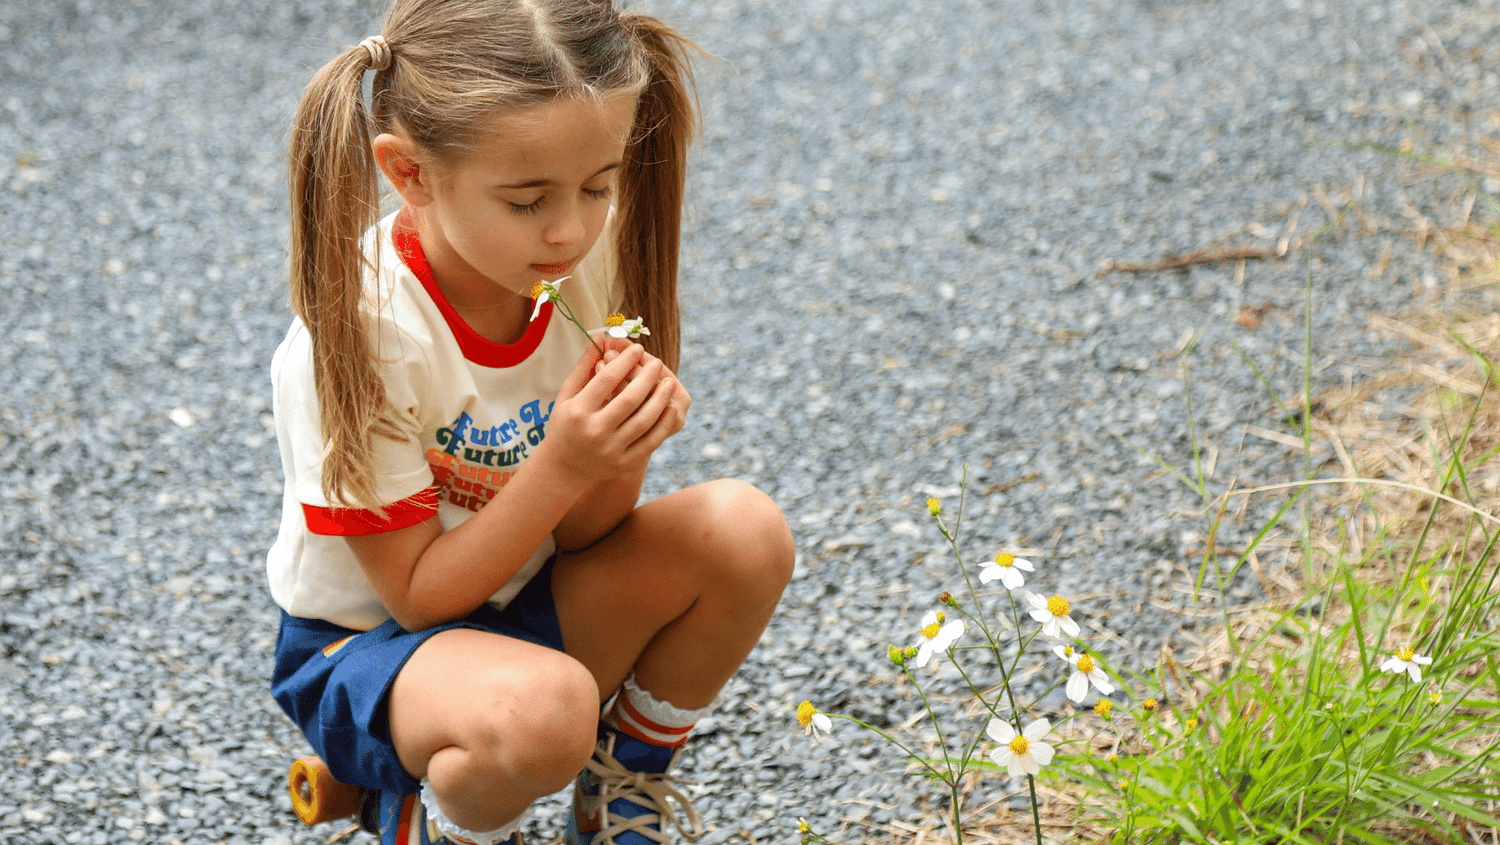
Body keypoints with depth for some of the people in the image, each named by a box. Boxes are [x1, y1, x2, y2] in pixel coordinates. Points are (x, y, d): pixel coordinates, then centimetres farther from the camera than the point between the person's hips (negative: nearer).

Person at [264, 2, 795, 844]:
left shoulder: (590, 258, -13)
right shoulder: (357, 332, -28)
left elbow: (580, 533, -5)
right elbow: (417, 594, -21)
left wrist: (623, 447, -27)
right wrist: (561, 465, -32)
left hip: (518, 599, 6)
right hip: (369, 643, -6)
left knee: (746, 532, -17)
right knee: (542, 706, -37)